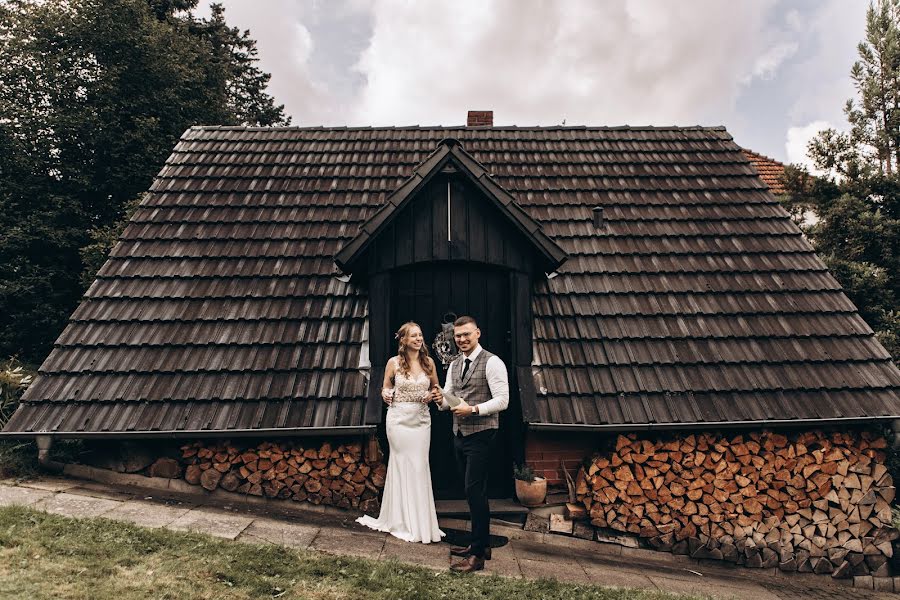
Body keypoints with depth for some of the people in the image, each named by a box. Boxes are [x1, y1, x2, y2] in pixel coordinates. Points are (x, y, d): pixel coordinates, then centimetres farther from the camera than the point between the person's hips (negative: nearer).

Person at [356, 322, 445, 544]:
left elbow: (436, 389, 15)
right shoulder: (394, 362, -3)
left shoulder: (428, 362, 4)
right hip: (399, 418, -2)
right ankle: (404, 522, 17)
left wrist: (431, 396, -6)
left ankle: (421, 522, 17)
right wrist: (386, 395, -14)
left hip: (421, 419, 2)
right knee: (402, 466, 3)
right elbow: (385, 388, 8)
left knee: (420, 466, 4)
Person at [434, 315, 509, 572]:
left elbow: (502, 401, -17)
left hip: (480, 436, -8)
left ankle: (477, 555, 3)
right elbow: (449, 398, 15)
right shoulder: (454, 365, 13)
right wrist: (442, 399, -8)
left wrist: (473, 409, -26)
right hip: (459, 435, 8)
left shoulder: (492, 363, -11)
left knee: (474, 491, -7)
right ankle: (482, 543, 30)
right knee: (474, 491, 16)